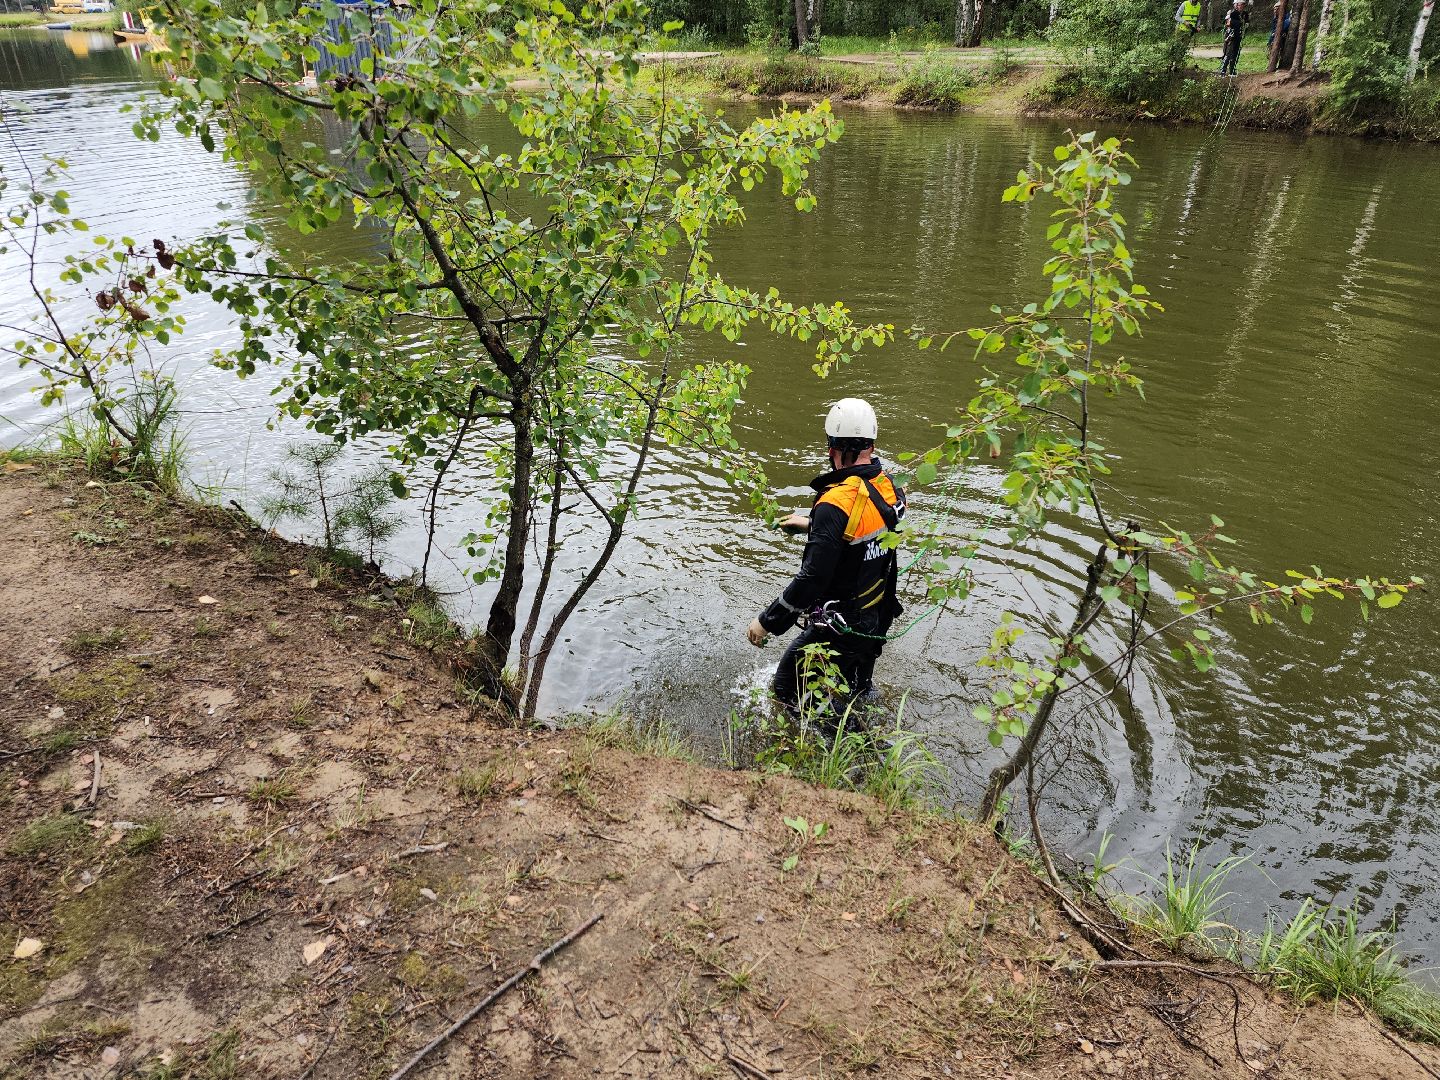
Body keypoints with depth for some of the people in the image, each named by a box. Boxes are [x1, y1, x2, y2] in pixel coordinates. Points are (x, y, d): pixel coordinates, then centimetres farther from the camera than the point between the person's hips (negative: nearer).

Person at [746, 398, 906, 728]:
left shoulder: (836, 504, -31)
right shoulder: (888, 486, -5)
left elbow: (812, 579, -31)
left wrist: (767, 621, -20)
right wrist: (812, 524, 26)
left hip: (839, 625, -8)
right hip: (877, 619, 8)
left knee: (788, 690, 11)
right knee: (858, 691, 31)